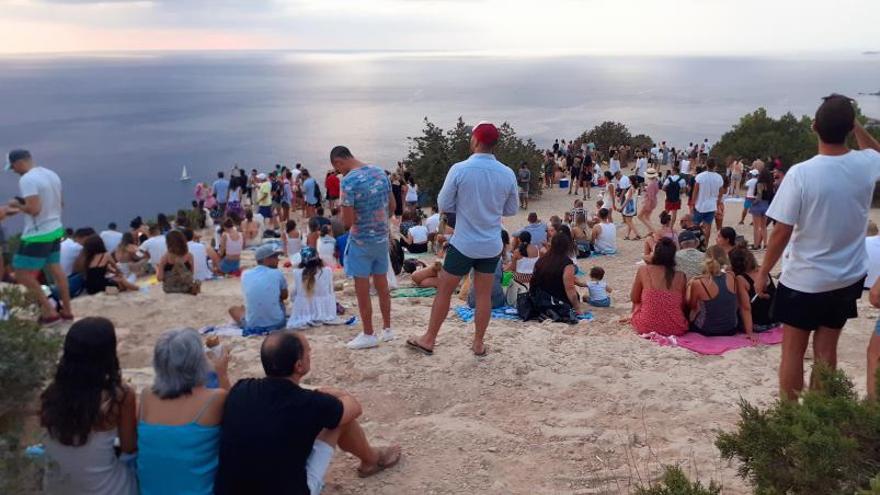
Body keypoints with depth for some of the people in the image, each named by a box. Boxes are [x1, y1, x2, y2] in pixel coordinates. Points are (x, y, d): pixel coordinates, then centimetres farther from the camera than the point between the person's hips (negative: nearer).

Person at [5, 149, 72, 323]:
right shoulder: (52, 174, 9)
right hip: (55, 229, 9)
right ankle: (66, 310, 22)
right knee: (55, 269, 16)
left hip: (37, 234, -9)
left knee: (22, 274, 1)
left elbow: (34, 209, -27)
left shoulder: (27, 179, -19)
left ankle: (50, 312, 1)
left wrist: (18, 205, -7)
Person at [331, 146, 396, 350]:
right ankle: (387, 329, 27)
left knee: (362, 290, 5)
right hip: (382, 237, 7)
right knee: (382, 285, 17)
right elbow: (393, 206, 10)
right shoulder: (380, 171, 3)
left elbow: (347, 221, -19)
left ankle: (368, 335, 14)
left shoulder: (349, 180, -19)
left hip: (361, 241, -7)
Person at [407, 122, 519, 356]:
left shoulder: (459, 170, -15)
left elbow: (444, 205, -6)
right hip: (492, 246, 3)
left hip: (463, 243, -3)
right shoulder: (507, 174, -5)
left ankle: (429, 339, 21)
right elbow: (511, 210, 7)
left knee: (444, 291, 11)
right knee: (484, 295, 13)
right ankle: (478, 343, 23)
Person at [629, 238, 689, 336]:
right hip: (675, 329, 1)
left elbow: (634, 298, 4)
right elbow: (683, 306, 2)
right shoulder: (680, 276, -4)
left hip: (646, 327, -1)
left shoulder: (643, 270, -7)